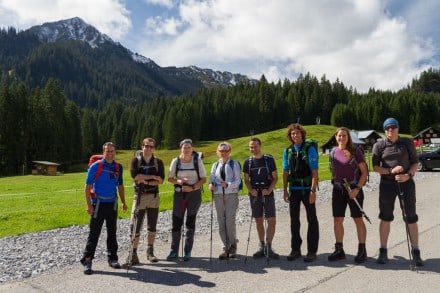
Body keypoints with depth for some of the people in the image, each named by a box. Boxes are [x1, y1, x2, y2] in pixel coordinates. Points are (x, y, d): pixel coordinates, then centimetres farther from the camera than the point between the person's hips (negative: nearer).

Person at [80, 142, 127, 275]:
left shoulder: (118, 167, 5)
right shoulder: (95, 166, -9)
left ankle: (112, 258, 22)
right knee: (94, 233, -2)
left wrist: (123, 202, 12)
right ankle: (87, 261, 7)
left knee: (112, 232, 11)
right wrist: (89, 205, -13)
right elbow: (87, 186, -7)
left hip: (112, 204, 4)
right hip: (98, 204, -4)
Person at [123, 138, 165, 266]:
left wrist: (145, 181, -16)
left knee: (152, 226, 8)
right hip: (139, 196, -2)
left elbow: (161, 180, -6)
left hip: (153, 196, 2)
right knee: (135, 227, -3)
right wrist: (152, 176, -13)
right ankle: (133, 255, 4)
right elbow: (135, 176, -16)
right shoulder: (135, 160, 0)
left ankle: (150, 252, 21)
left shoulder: (158, 162, 4)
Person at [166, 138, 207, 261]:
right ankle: (174, 251, 12)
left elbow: (203, 179, -2)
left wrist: (192, 187, -16)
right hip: (179, 194, 1)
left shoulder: (197, 161, -2)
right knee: (176, 221, 0)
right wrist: (179, 181, -17)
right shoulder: (175, 161, 1)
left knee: (190, 222, 5)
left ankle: (187, 251, 14)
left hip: (194, 194, -1)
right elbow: (170, 178, 4)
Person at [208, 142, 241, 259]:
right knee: (221, 223, 3)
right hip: (218, 195, 4)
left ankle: (233, 245, 14)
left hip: (231, 194, -4)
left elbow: (238, 180, -5)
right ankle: (226, 248, 16)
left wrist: (227, 185, -22)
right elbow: (212, 179, 10)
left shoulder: (234, 164, 1)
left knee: (230, 222, -10)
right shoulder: (215, 165, 14)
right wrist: (211, 185, -13)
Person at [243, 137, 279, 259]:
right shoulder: (248, 162, 4)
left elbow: (275, 178, -1)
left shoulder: (269, 159, -2)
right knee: (259, 221, 10)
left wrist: (269, 190, -15)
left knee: (272, 221, -6)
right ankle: (261, 247, 22)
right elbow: (246, 180, 8)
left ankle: (268, 247, 5)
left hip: (267, 194, -2)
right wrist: (251, 190, -11)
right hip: (254, 195, 2)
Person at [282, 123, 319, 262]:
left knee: (312, 220, 6)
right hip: (293, 190, 4)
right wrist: (285, 190, 5)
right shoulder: (287, 151, 7)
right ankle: (295, 249, 23)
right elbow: (285, 172, 9)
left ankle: (312, 251, 15)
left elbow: (314, 172, -9)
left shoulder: (309, 149, -5)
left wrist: (313, 190, -16)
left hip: (307, 189, -4)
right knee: (294, 220, 11)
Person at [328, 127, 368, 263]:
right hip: (338, 189, 4)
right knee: (337, 220, 6)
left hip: (354, 189, -4)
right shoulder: (333, 152, 7)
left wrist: (357, 189, -14)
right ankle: (339, 250, 18)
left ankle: (362, 250, 15)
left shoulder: (356, 151, -5)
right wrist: (334, 182, 9)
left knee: (358, 219, 3)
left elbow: (364, 172, -6)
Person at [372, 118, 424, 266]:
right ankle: (383, 251, 18)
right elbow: (375, 166, -2)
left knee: (411, 218, 4)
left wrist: (408, 175, -14)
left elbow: (415, 162, 4)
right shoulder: (379, 145, 0)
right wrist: (391, 171, -19)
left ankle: (416, 252, 17)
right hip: (387, 184, 0)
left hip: (406, 183, 0)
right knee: (385, 218, 7)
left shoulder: (407, 143, 2)